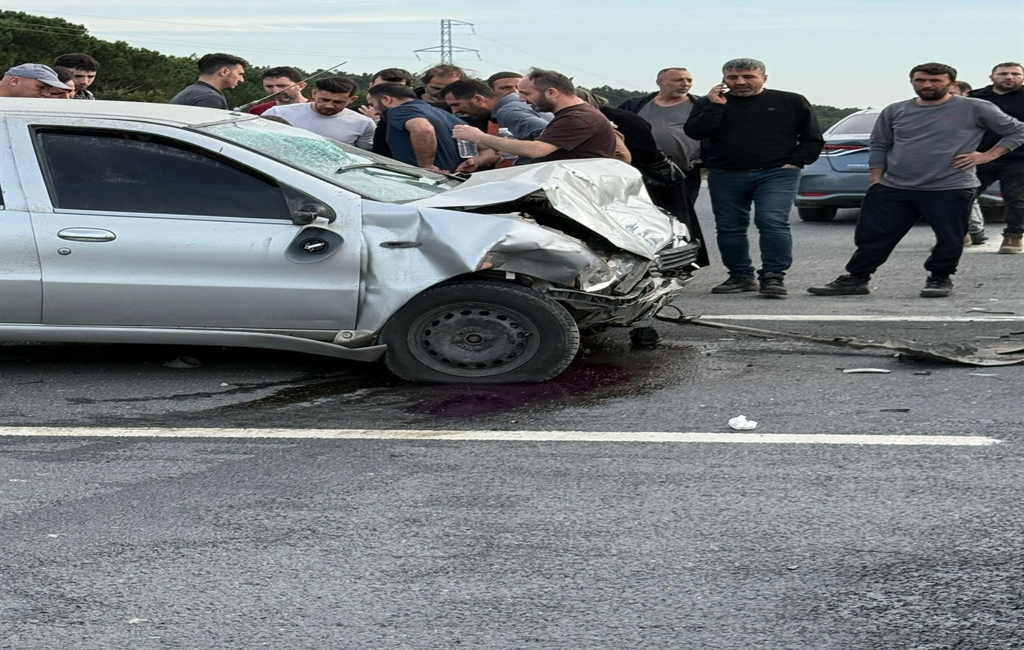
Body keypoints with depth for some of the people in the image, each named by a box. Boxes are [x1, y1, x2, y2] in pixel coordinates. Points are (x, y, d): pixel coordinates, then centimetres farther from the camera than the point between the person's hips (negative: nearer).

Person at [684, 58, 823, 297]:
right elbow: (694, 132, -6)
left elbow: (812, 139, 7)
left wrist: (794, 162, -5)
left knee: (773, 222, -18)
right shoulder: (710, 103, 9)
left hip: (776, 174, -3)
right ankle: (741, 276, 18)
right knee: (729, 228, 6)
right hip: (725, 176, 3)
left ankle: (773, 277, -15)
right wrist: (715, 106, -12)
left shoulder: (791, 102, 6)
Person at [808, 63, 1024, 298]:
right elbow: (879, 146, 16)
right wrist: (876, 180, 8)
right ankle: (856, 279, 15)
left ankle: (940, 278, 20)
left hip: (950, 190, -3)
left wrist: (987, 155, -6)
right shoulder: (895, 111, 9)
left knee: (950, 239, -1)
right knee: (871, 236, 3)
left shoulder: (974, 109, -2)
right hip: (893, 189, 3)